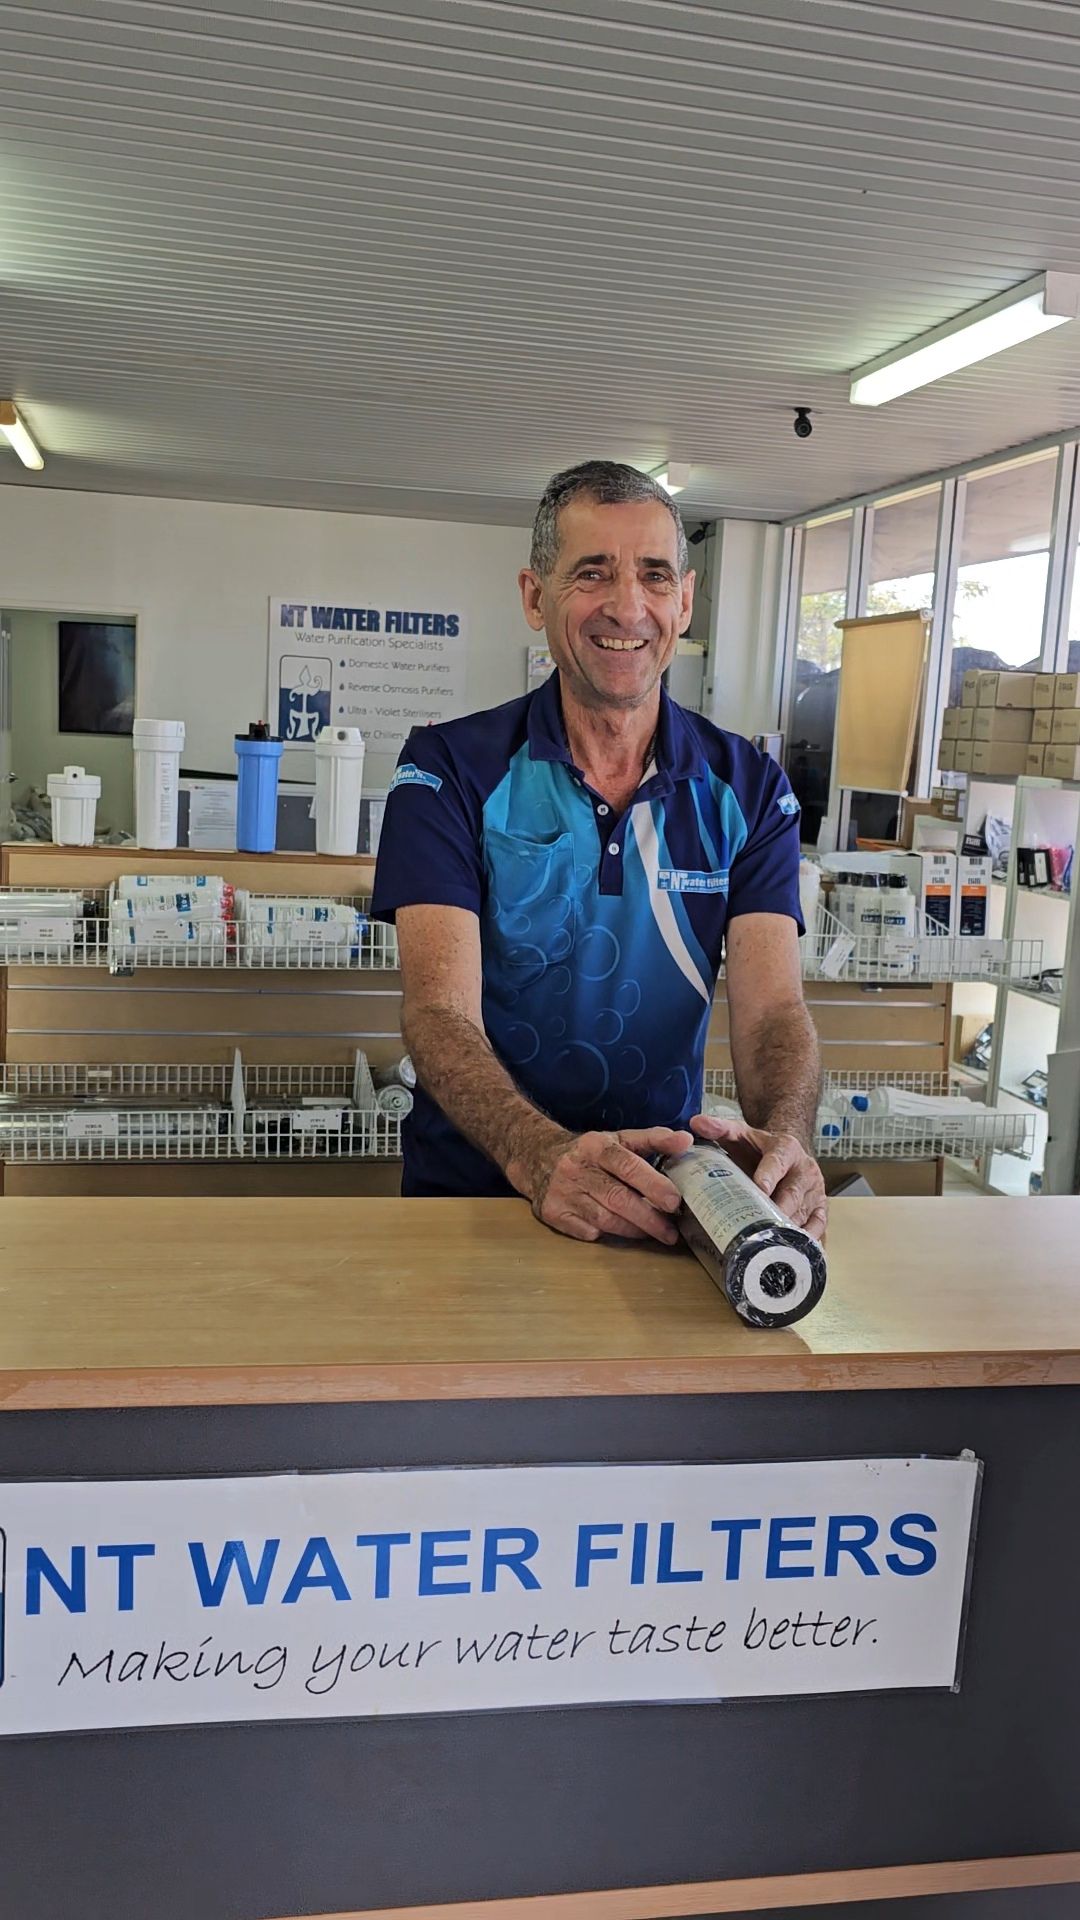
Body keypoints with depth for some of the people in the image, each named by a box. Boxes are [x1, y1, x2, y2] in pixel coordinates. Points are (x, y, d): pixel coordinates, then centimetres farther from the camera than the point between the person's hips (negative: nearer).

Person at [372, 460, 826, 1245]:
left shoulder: (749, 789, 5)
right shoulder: (450, 769, -3)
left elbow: (772, 1005, -5)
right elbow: (440, 1011, -13)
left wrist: (785, 1139, -28)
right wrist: (541, 1154, -33)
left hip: (664, 1203, 3)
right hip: (472, 1183, -2)